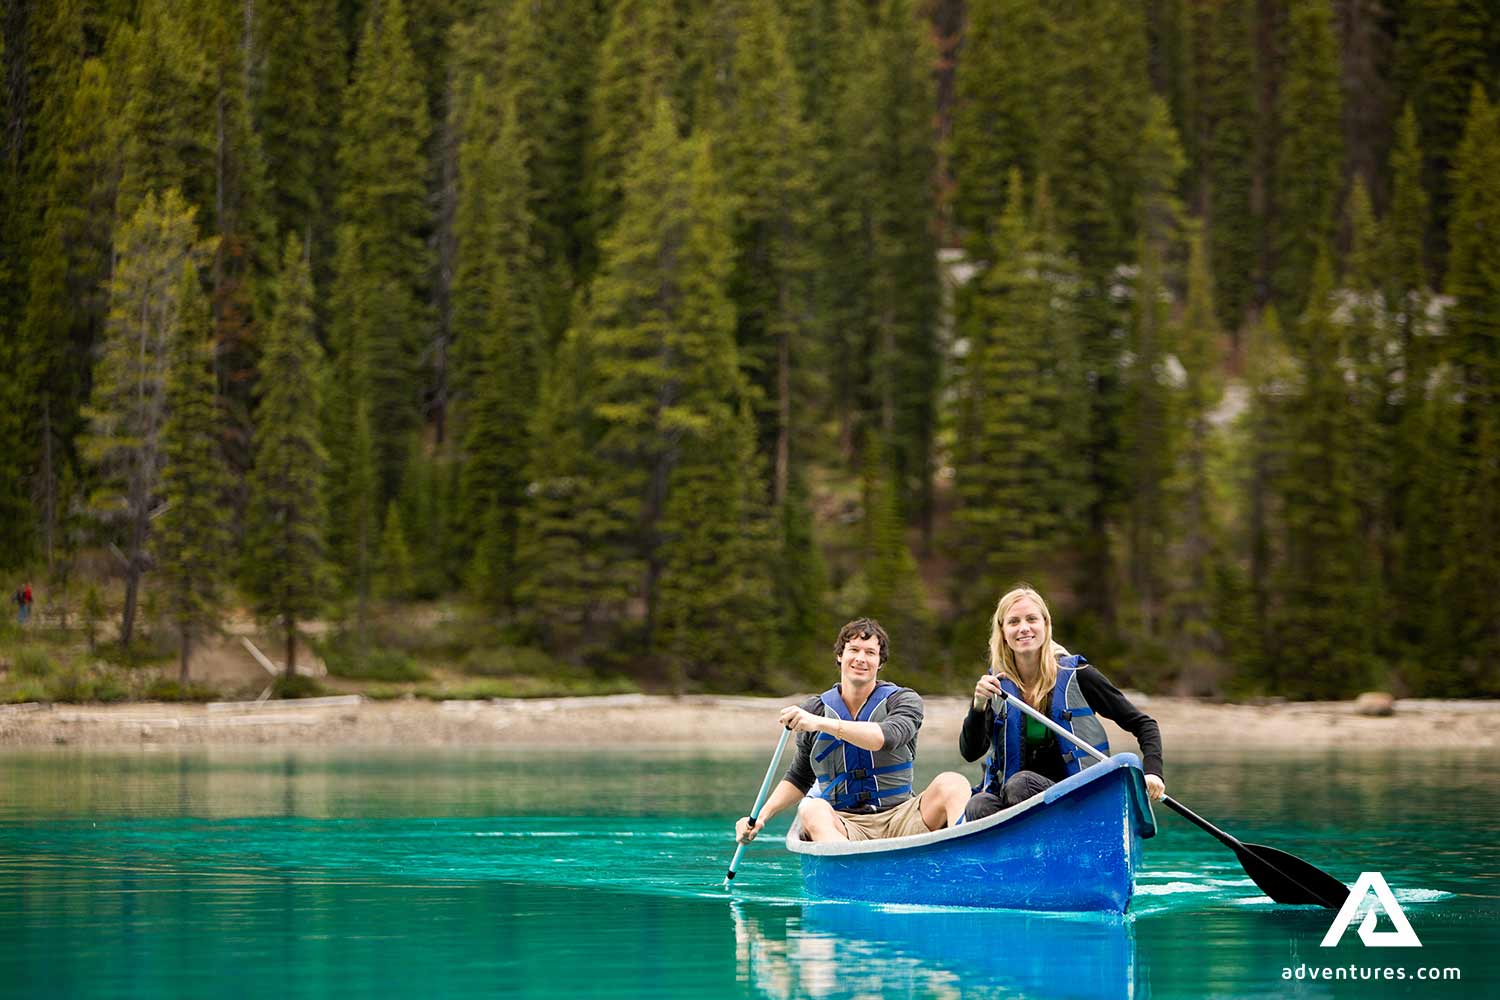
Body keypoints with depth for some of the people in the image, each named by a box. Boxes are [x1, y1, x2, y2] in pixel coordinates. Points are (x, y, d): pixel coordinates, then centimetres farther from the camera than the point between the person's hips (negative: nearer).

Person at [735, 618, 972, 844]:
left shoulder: (903, 700, 4)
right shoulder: (814, 710, 11)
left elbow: (888, 738, -20)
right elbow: (799, 779, 24)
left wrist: (821, 724, -28)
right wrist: (762, 816, 8)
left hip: (899, 820, 0)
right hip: (843, 825, 1)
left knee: (952, 783, -27)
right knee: (811, 809, -33)